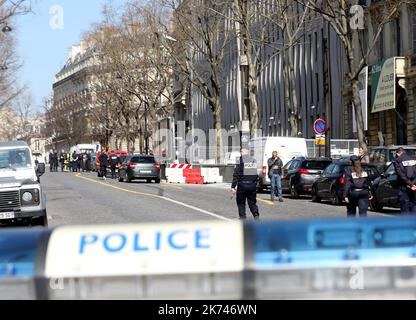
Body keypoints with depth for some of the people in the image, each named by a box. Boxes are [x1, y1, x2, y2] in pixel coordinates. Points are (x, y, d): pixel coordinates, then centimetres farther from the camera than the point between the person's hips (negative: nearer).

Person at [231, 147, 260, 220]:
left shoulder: (240, 160, -9)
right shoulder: (254, 160, 8)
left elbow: (236, 175, -12)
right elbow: (255, 174, 13)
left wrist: (233, 187, -11)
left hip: (242, 185, -4)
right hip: (252, 185, 4)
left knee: (241, 203, 10)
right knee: (252, 202, 12)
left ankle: (243, 218, 8)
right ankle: (256, 215, -9)